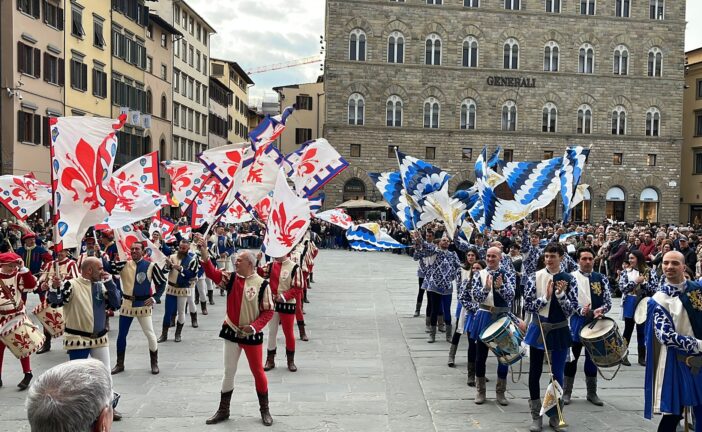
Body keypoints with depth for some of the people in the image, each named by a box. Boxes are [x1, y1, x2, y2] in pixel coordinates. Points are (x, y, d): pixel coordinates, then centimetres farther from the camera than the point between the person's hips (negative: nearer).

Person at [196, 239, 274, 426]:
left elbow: (268, 311, -9)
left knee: (258, 372, 8)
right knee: (229, 372, 13)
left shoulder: (262, 284, -12)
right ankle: (223, 410, 25)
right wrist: (204, 253, -28)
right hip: (231, 333, 3)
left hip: (252, 335, -3)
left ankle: (264, 410, 23)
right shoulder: (230, 278, -2)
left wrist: (254, 326, -20)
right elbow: (212, 273, -16)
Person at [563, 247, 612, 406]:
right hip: (576, 321, -2)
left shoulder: (601, 278, 6)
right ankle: (566, 392, 12)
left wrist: (600, 310, -18)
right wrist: (580, 310, -26)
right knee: (572, 356, 3)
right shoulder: (571, 277, -3)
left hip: (595, 322, 3)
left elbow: (608, 301, 2)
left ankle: (592, 393, 22)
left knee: (592, 357, 11)